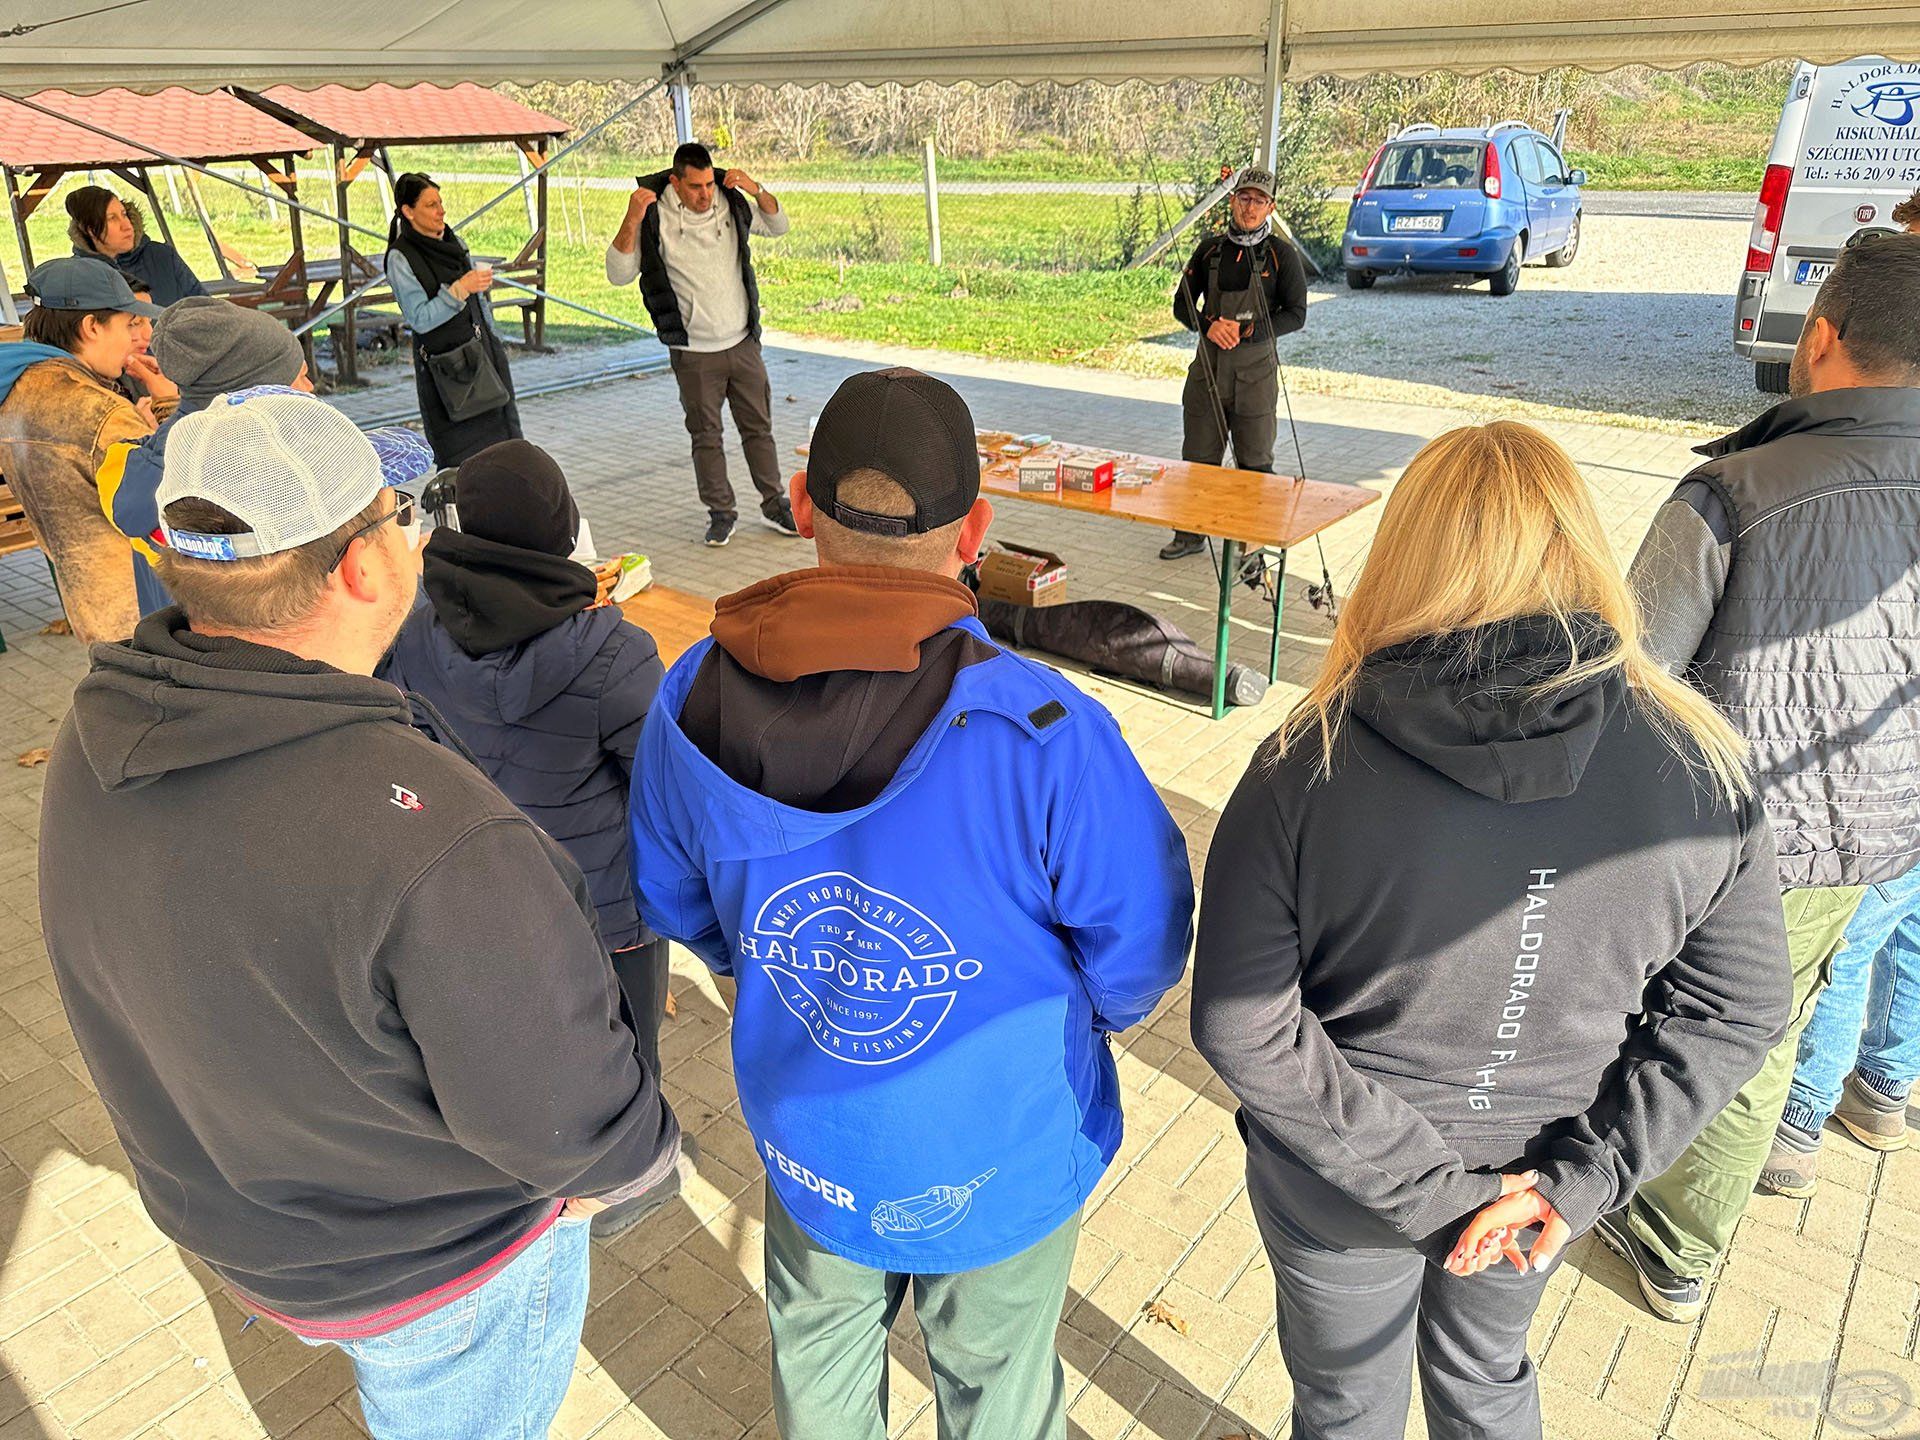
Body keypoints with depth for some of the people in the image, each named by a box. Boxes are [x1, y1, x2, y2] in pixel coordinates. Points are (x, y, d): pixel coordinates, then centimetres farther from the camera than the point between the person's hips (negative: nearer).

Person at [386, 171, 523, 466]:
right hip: (445, 363, -6)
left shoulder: (453, 242, 12)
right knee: (464, 458, -6)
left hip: (481, 353, 7)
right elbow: (419, 319, -15)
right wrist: (460, 289, -22)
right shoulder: (400, 258, -9)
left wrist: (494, 344, 20)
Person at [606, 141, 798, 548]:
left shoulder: (732, 204, 1)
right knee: (706, 436, 5)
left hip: (743, 343, 3)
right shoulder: (655, 219, -11)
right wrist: (631, 221, -28)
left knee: (758, 427, 10)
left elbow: (778, 226, 17)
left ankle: (775, 504, 22)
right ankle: (721, 513, 17)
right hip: (693, 353, -3)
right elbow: (618, 274, -15)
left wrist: (757, 190, -3)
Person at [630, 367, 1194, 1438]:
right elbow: (1141, 950, -19)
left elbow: (675, 906, -2)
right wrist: (1082, 1014, 5)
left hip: (807, 1141, 3)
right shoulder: (1044, 736, -34)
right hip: (1002, 1163, -2)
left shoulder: (694, 700, -20)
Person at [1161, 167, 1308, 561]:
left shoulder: (1281, 255, -1)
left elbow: (1296, 314, -2)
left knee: (1254, 461, 1)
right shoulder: (1210, 249, 8)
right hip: (1208, 363, 3)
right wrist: (1209, 326, -10)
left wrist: (1246, 332, -15)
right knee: (1198, 455, 8)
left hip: (1256, 366, -3)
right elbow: (1182, 305, 10)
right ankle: (1190, 534, 22)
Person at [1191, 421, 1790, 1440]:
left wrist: (1425, 1186, -16)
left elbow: (1239, 1026, -25)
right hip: (1536, 1178, 3)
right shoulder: (1698, 770, -18)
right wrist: (1576, 1182, -9)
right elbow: (1736, 1013, -9)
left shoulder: (1310, 765, -27)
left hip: (1334, 1194, -2)